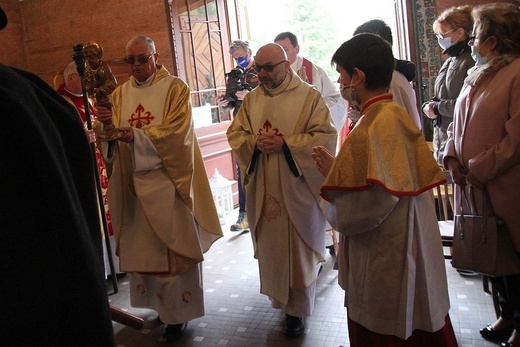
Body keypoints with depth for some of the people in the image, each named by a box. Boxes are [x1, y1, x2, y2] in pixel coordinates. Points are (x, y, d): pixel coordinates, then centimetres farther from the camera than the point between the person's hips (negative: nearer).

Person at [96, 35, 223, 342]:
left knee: (173, 245, 1)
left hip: (167, 181, -4)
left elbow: (178, 132, -15)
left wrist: (137, 135, -26)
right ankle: (160, 303, 24)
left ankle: (179, 312, 13)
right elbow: (112, 142, 6)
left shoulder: (175, 88, -1)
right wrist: (108, 125, -16)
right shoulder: (121, 93, 12)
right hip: (135, 182, 4)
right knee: (143, 246, 8)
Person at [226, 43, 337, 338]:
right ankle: (278, 297, 32)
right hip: (262, 188, 4)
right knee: (270, 243, 12)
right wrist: (255, 143, -13)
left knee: (298, 247, 4)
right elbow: (235, 133, 8)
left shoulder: (309, 96, -4)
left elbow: (325, 136, -11)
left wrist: (285, 144, -19)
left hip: (297, 186, -4)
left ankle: (297, 308, 19)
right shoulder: (252, 99, 9)